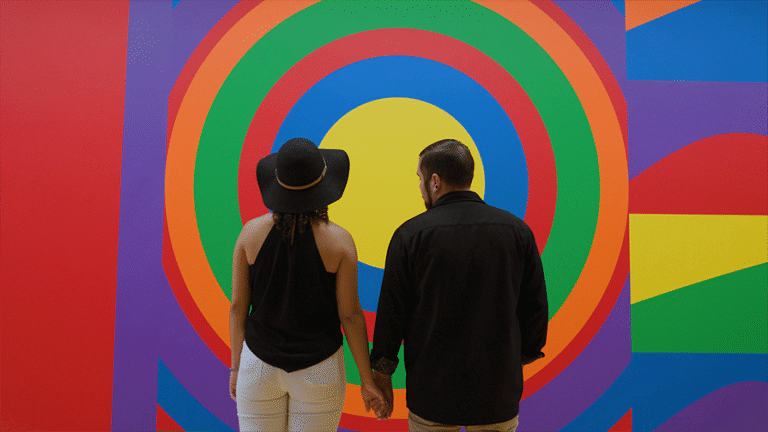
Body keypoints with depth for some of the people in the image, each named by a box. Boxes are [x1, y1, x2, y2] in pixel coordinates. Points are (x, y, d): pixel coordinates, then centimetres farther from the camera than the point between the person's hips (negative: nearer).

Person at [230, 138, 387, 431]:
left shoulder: (251, 232, -11)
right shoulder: (339, 241, -17)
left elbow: (238, 306, -4)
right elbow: (350, 314, -13)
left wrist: (237, 366, 10)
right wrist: (367, 379, -1)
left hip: (261, 362, 2)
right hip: (317, 369, -1)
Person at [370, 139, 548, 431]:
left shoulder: (411, 235, -11)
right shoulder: (516, 230, -4)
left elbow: (392, 312, -7)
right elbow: (535, 306, 2)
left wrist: (382, 375, 5)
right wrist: (523, 356, 17)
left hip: (431, 390, -2)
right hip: (498, 390, 2)